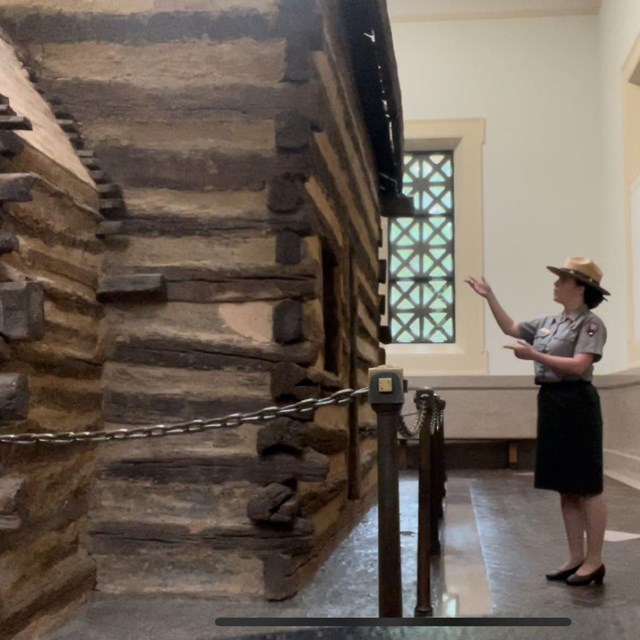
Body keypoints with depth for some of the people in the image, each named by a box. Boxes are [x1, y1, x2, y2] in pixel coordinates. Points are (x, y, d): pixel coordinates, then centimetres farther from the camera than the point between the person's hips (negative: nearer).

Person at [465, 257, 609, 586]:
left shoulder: (590, 323, -9)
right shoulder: (549, 322, 13)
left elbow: (579, 366, -20)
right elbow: (510, 328, 23)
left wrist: (535, 356, -23)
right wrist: (490, 297, 17)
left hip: (576, 404, -8)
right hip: (551, 402, 8)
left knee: (587, 487, -1)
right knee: (565, 486, 12)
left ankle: (594, 561, 7)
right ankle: (576, 557, 20)